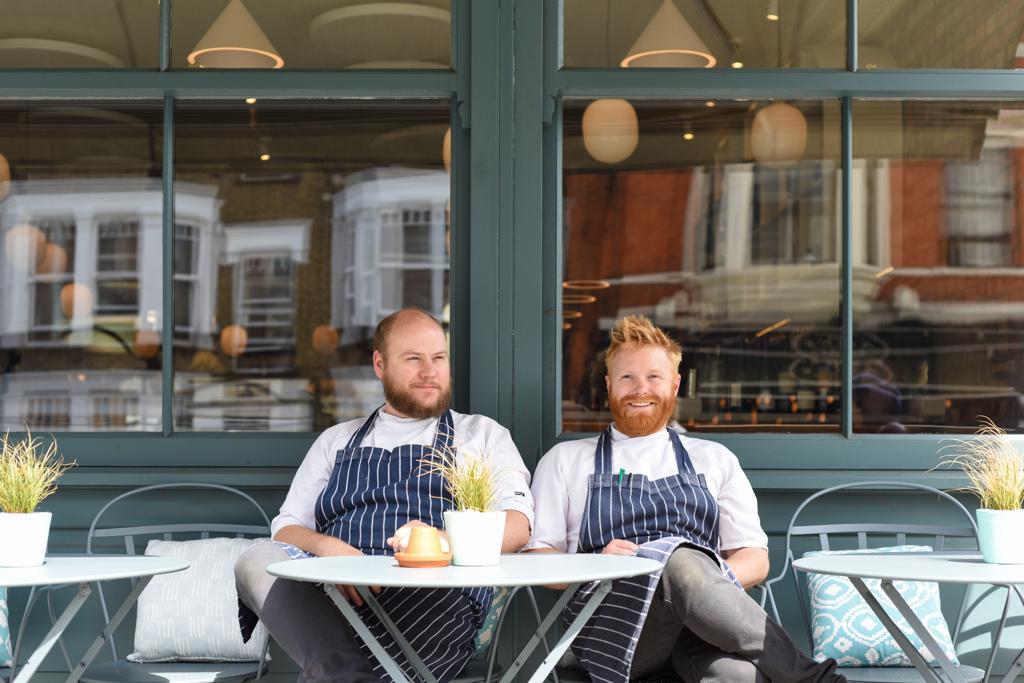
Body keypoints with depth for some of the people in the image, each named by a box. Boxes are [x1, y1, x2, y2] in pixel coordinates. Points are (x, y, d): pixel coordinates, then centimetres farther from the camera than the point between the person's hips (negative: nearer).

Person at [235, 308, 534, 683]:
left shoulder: (483, 434, 21)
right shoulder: (337, 441, 28)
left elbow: (517, 526, 6)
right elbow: (287, 529, 18)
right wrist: (326, 546, -8)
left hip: (437, 592, -4)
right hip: (337, 587, 4)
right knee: (258, 559, -32)